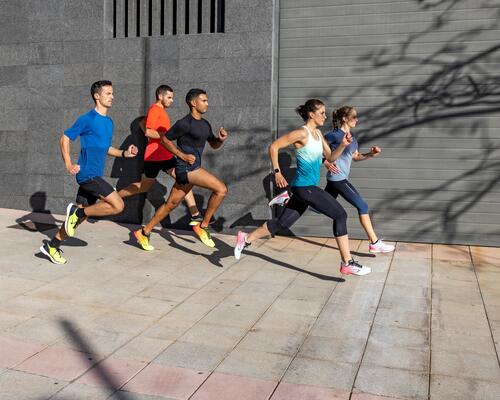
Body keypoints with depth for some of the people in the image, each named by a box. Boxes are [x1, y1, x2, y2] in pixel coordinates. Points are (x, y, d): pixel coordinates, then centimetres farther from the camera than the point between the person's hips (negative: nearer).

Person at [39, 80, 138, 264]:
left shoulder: (109, 122, 14)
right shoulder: (87, 119, -10)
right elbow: (65, 138, -6)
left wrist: (124, 153, 10)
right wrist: (68, 164, -16)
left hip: (94, 175, 8)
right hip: (87, 174, -8)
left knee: (80, 216, 12)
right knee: (118, 205, -17)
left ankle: (52, 246, 23)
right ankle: (77, 212, -2)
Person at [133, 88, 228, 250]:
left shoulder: (205, 124, 13)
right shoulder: (184, 123, -12)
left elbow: (213, 144, 23)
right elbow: (165, 139, -7)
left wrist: (221, 139, 1)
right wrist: (183, 156, -13)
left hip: (192, 168, 9)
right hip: (186, 168, -9)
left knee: (171, 203, 14)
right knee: (221, 189, -14)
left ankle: (144, 232, 23)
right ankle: (203, 226, -2)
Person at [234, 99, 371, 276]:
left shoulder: (318, 134, 13)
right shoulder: (302, 133, -13)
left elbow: (330, 157, 17)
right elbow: (274, 147, -12)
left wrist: (342, 145, 0)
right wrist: (277, 172, -14)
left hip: (306, 187, 9)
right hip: (304, 186, -9)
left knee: (282, 222, 14)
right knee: (340, 214, -11)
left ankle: (245, 239, 27)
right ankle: (347, 263, -6)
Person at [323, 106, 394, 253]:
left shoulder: (352, 138, 12)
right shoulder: (335, 135, -13)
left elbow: (356, 156, 22)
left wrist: (371, 154, 6)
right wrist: (326, 162, -19)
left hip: (337, 179, 9)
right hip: (337, 178, -9)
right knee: (362, 206, -8)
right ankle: (374, 243, -3)